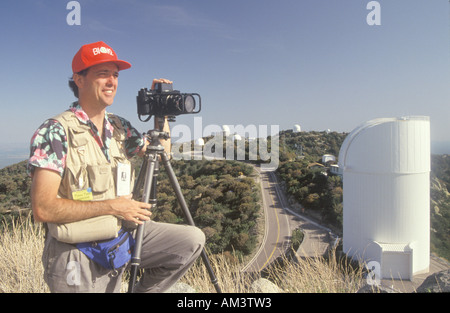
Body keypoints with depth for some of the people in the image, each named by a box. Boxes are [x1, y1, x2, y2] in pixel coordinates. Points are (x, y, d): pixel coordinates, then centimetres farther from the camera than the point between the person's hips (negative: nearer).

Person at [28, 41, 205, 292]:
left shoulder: (119, 127, 4)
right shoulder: (56, 131, -16)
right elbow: (43, 208, -22)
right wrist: (112, 206, -19)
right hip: (77, 257, -5)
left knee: (192, 240, -5)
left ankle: (144, 289, 12)